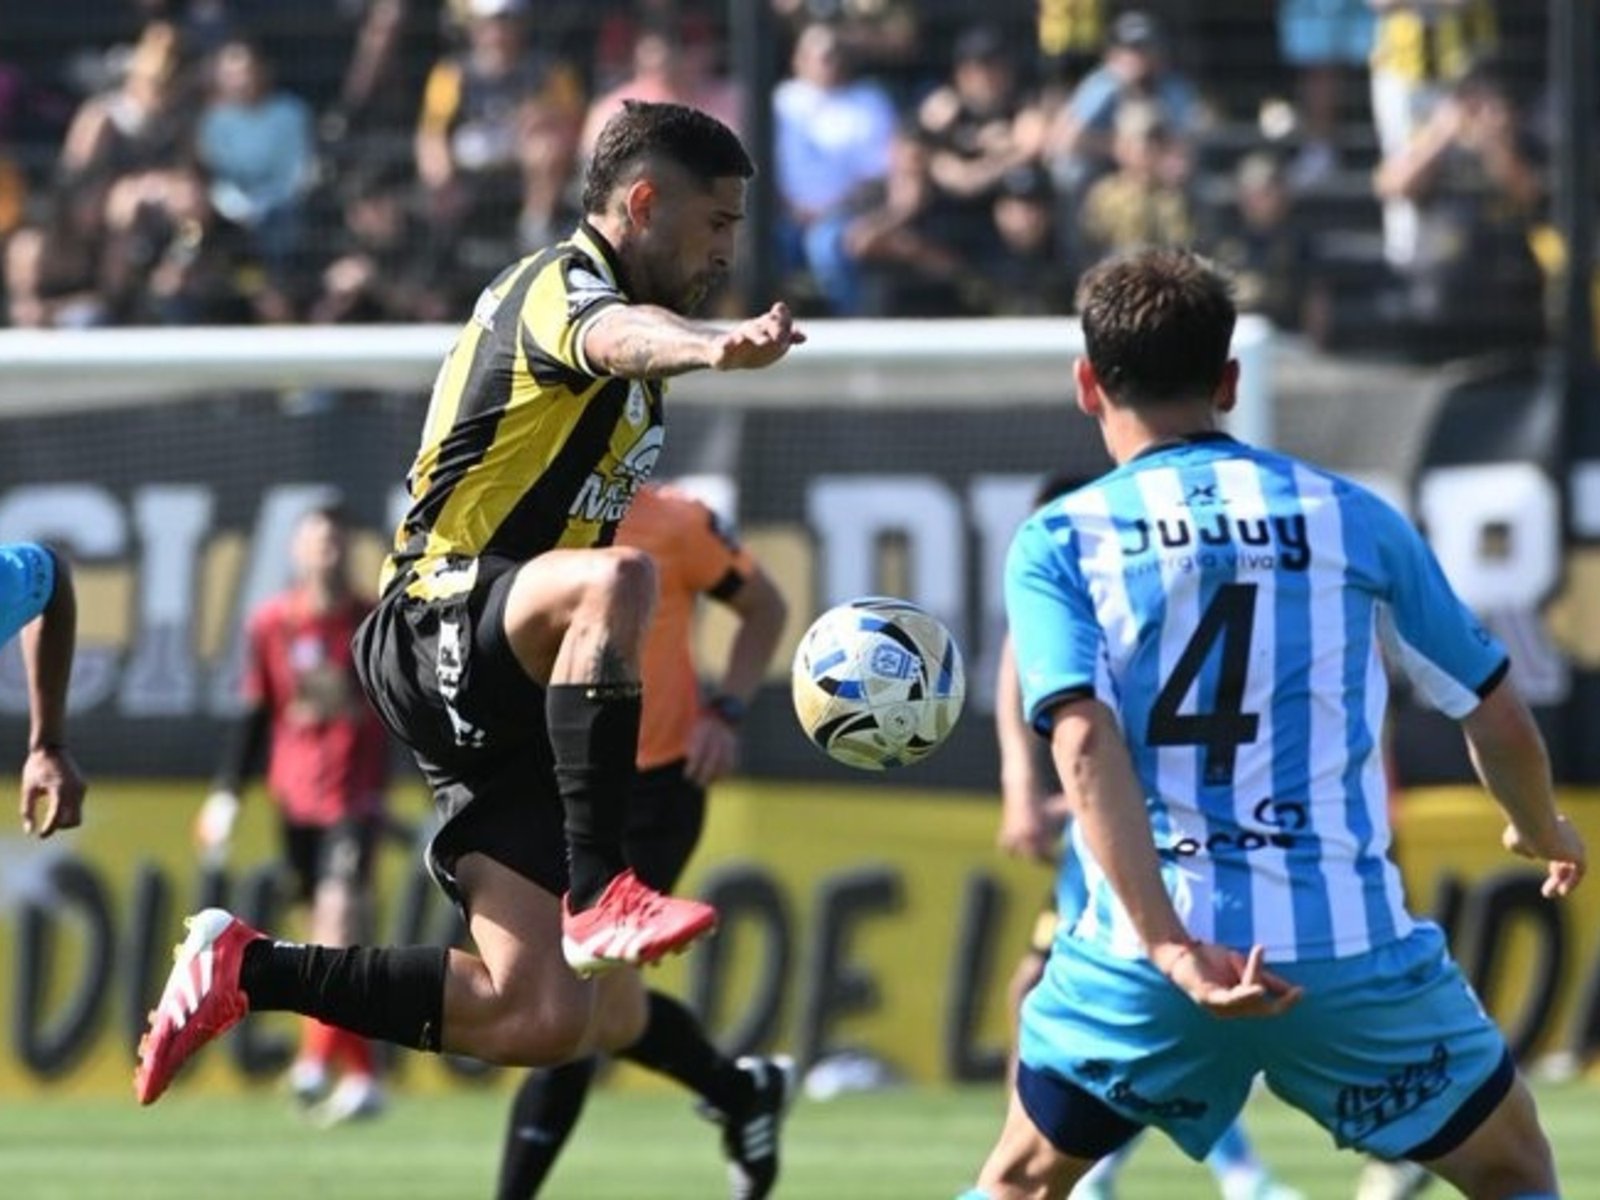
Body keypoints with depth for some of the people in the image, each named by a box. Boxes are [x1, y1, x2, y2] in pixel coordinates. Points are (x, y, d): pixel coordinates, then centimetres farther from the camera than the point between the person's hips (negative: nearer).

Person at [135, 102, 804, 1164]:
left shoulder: (579, 294, 20)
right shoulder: (562, 285, -10)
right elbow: (617, 338, -36)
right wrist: (709, 347, -59)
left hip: (497, 702, 9)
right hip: (435, 630, -9)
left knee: (548, 1018, -2)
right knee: (616, 577, -40)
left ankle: (250, 970, 14)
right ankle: (598, 890, -40)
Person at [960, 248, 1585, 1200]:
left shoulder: (1060, 542, 4)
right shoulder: (1351, 518, 8)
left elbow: (1086, 745, -12)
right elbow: (1499, 718, 12)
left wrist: (1171, 949, -19)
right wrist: (1544, 834, 34)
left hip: (1150, 947, 0)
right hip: (1352, 941, 0)